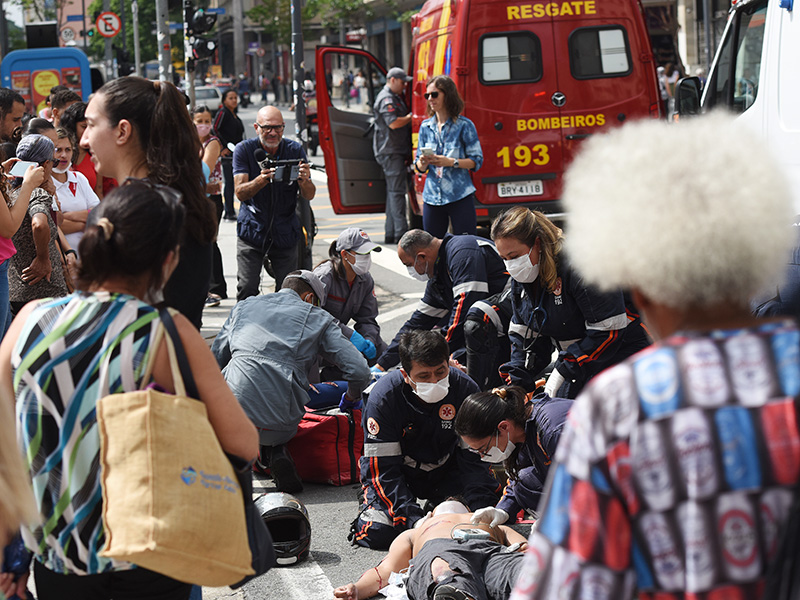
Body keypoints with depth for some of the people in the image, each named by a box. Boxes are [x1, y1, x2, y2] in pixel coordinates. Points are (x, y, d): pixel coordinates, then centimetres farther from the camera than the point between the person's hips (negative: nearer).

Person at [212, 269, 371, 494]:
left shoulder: (244, 307, 23)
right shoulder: (317, 317, 14)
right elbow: (359, 372, 6)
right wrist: (351, 398, 29)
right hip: (280, 422, -2)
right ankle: (275, 452, 2)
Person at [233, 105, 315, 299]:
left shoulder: (295, 150, -3)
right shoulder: (244, 150, -7)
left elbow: (309, 195, -6)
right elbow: (240, 193, -15)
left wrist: (303, 181, -29)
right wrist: (261, 180, -35)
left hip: (285, 232, 1)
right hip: (252, 230, -1)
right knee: (246, 290, -9)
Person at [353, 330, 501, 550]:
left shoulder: (465, 389, -20)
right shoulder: (383, 397, -27)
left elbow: (474, 457, -14)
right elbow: (383, 468, -25)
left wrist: (481, 506, -30)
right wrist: (414, 519, -35)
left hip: (445, 470, 3)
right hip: (400, 474, -3)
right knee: (378, 533, -25)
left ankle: (442, 505, 14)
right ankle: (369, 501, 11)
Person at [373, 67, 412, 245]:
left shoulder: (395, 97, 21)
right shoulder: (386, 99, -13)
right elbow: (393, 123, -24)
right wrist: (411, 117, -11)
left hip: (396, 151, 11)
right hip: (391, 151, -11)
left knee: (393, 191, 11)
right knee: (397, 190, -12)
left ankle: (390, 233, 15)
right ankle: (401, 233, -14)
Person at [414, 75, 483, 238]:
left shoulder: (464, 125, -1)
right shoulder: (425, 127, 12)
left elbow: (477, 160, -4)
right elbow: (419, 166, 14)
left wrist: (451, 162, -18)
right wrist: (423, 163, -10)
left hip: (460, 196, -4)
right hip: (432, 197, 4)